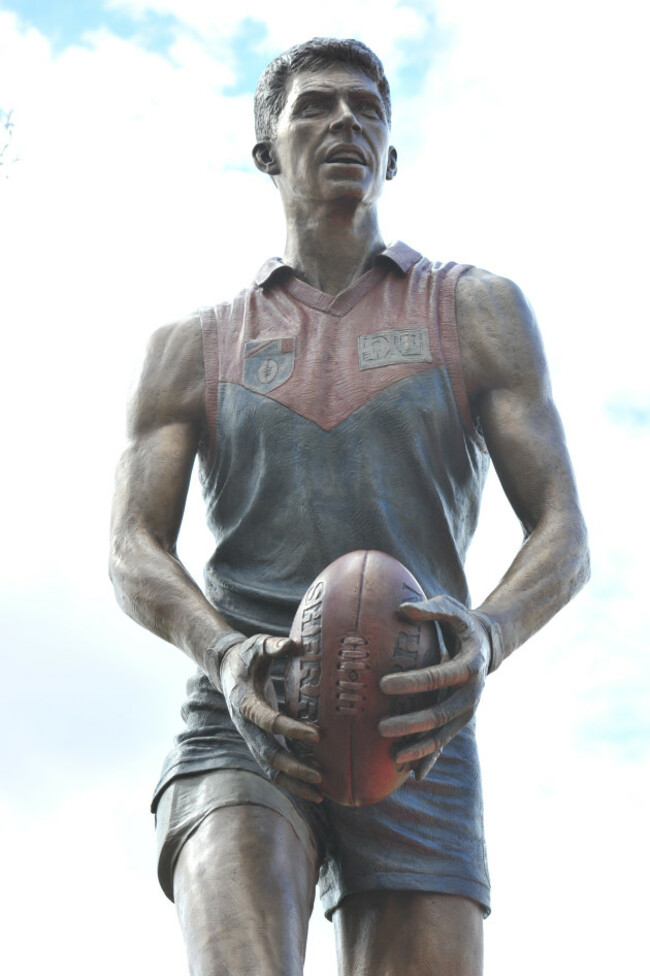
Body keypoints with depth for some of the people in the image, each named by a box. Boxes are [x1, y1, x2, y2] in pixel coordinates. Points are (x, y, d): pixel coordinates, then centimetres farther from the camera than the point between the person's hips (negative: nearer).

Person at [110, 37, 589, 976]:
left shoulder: (478, 313, 13)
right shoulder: (193, 348, 15)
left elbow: (563, 533, 4)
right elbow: (134, 553, 7)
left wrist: (488, 636, -20)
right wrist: (222, 653, -18)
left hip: (417, 737, 1)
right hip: (240, 724, 0)